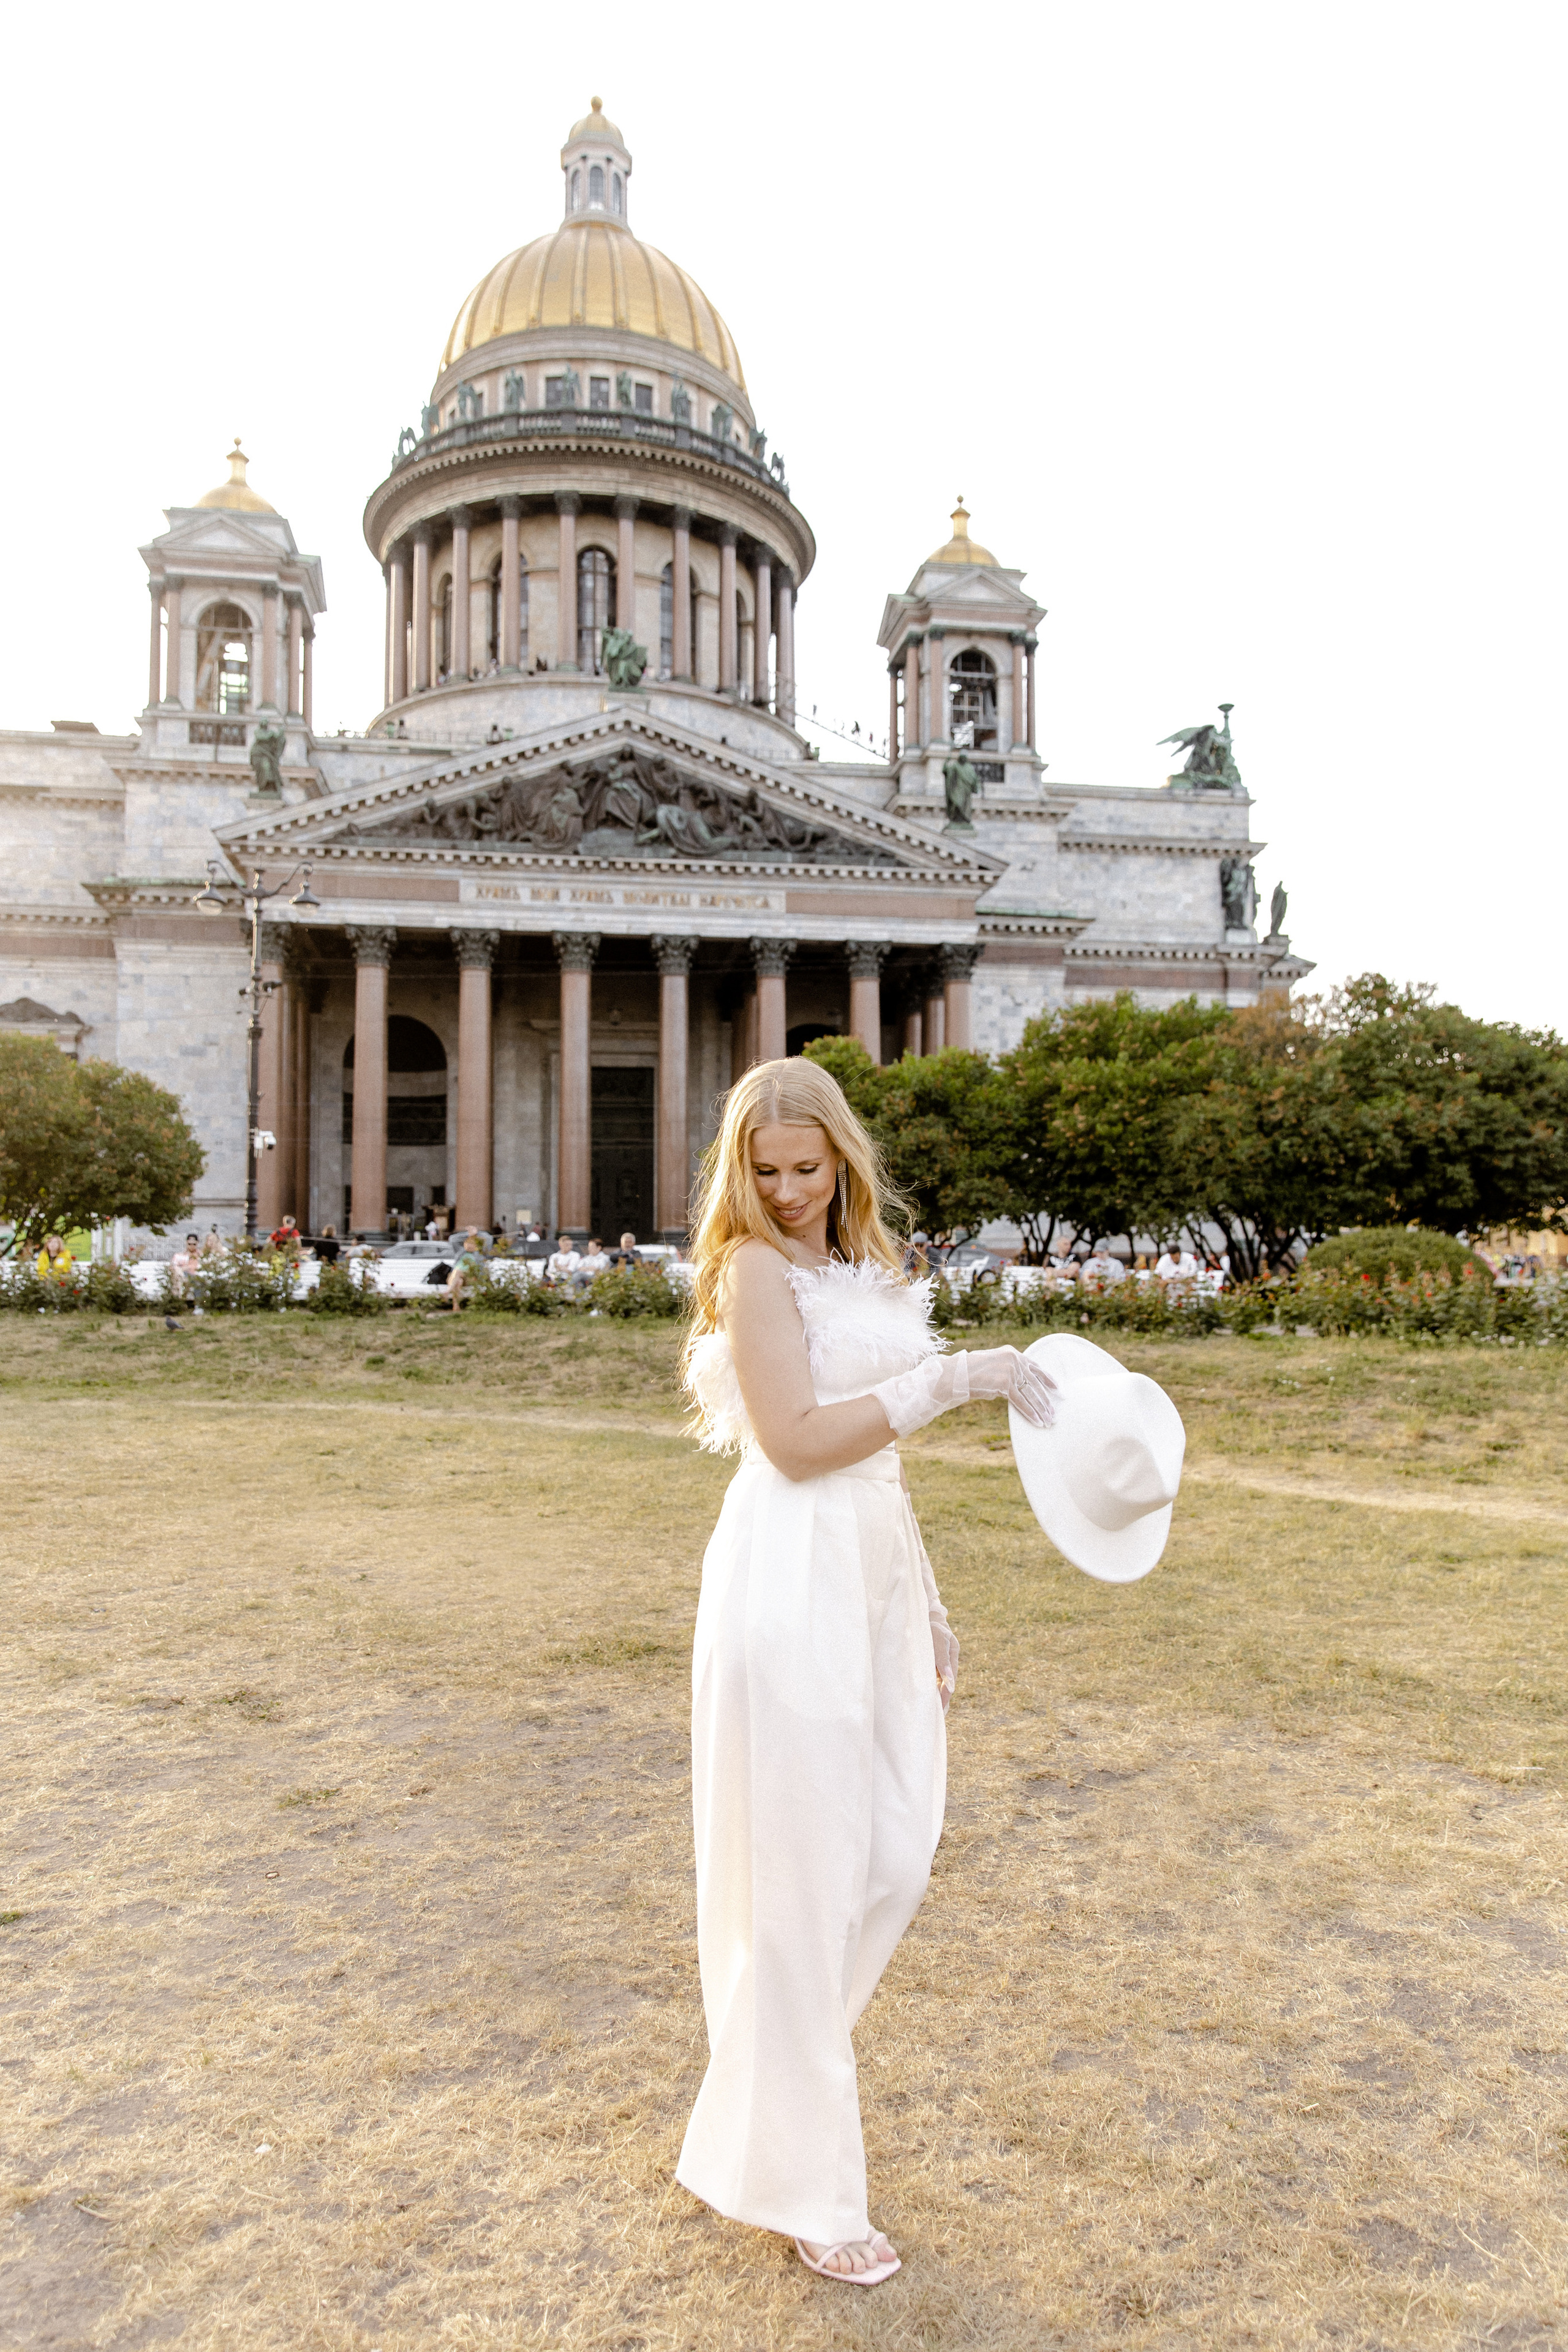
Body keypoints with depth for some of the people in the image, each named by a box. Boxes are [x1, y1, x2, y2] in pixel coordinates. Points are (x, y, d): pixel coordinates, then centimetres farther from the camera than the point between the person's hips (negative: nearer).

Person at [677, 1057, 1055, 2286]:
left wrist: (928, 1601, 18)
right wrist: (950, 1377, -17)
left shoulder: (861, 1269, 15)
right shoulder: (756, 1268, -8)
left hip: (875, 1578, 8)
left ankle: (771, 2054, 37)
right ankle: (802, 2183, 21)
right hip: (791, 1574, -8)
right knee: (801, 1881, 3)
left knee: (896, 1851, 13)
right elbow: (795, 1444, -17)